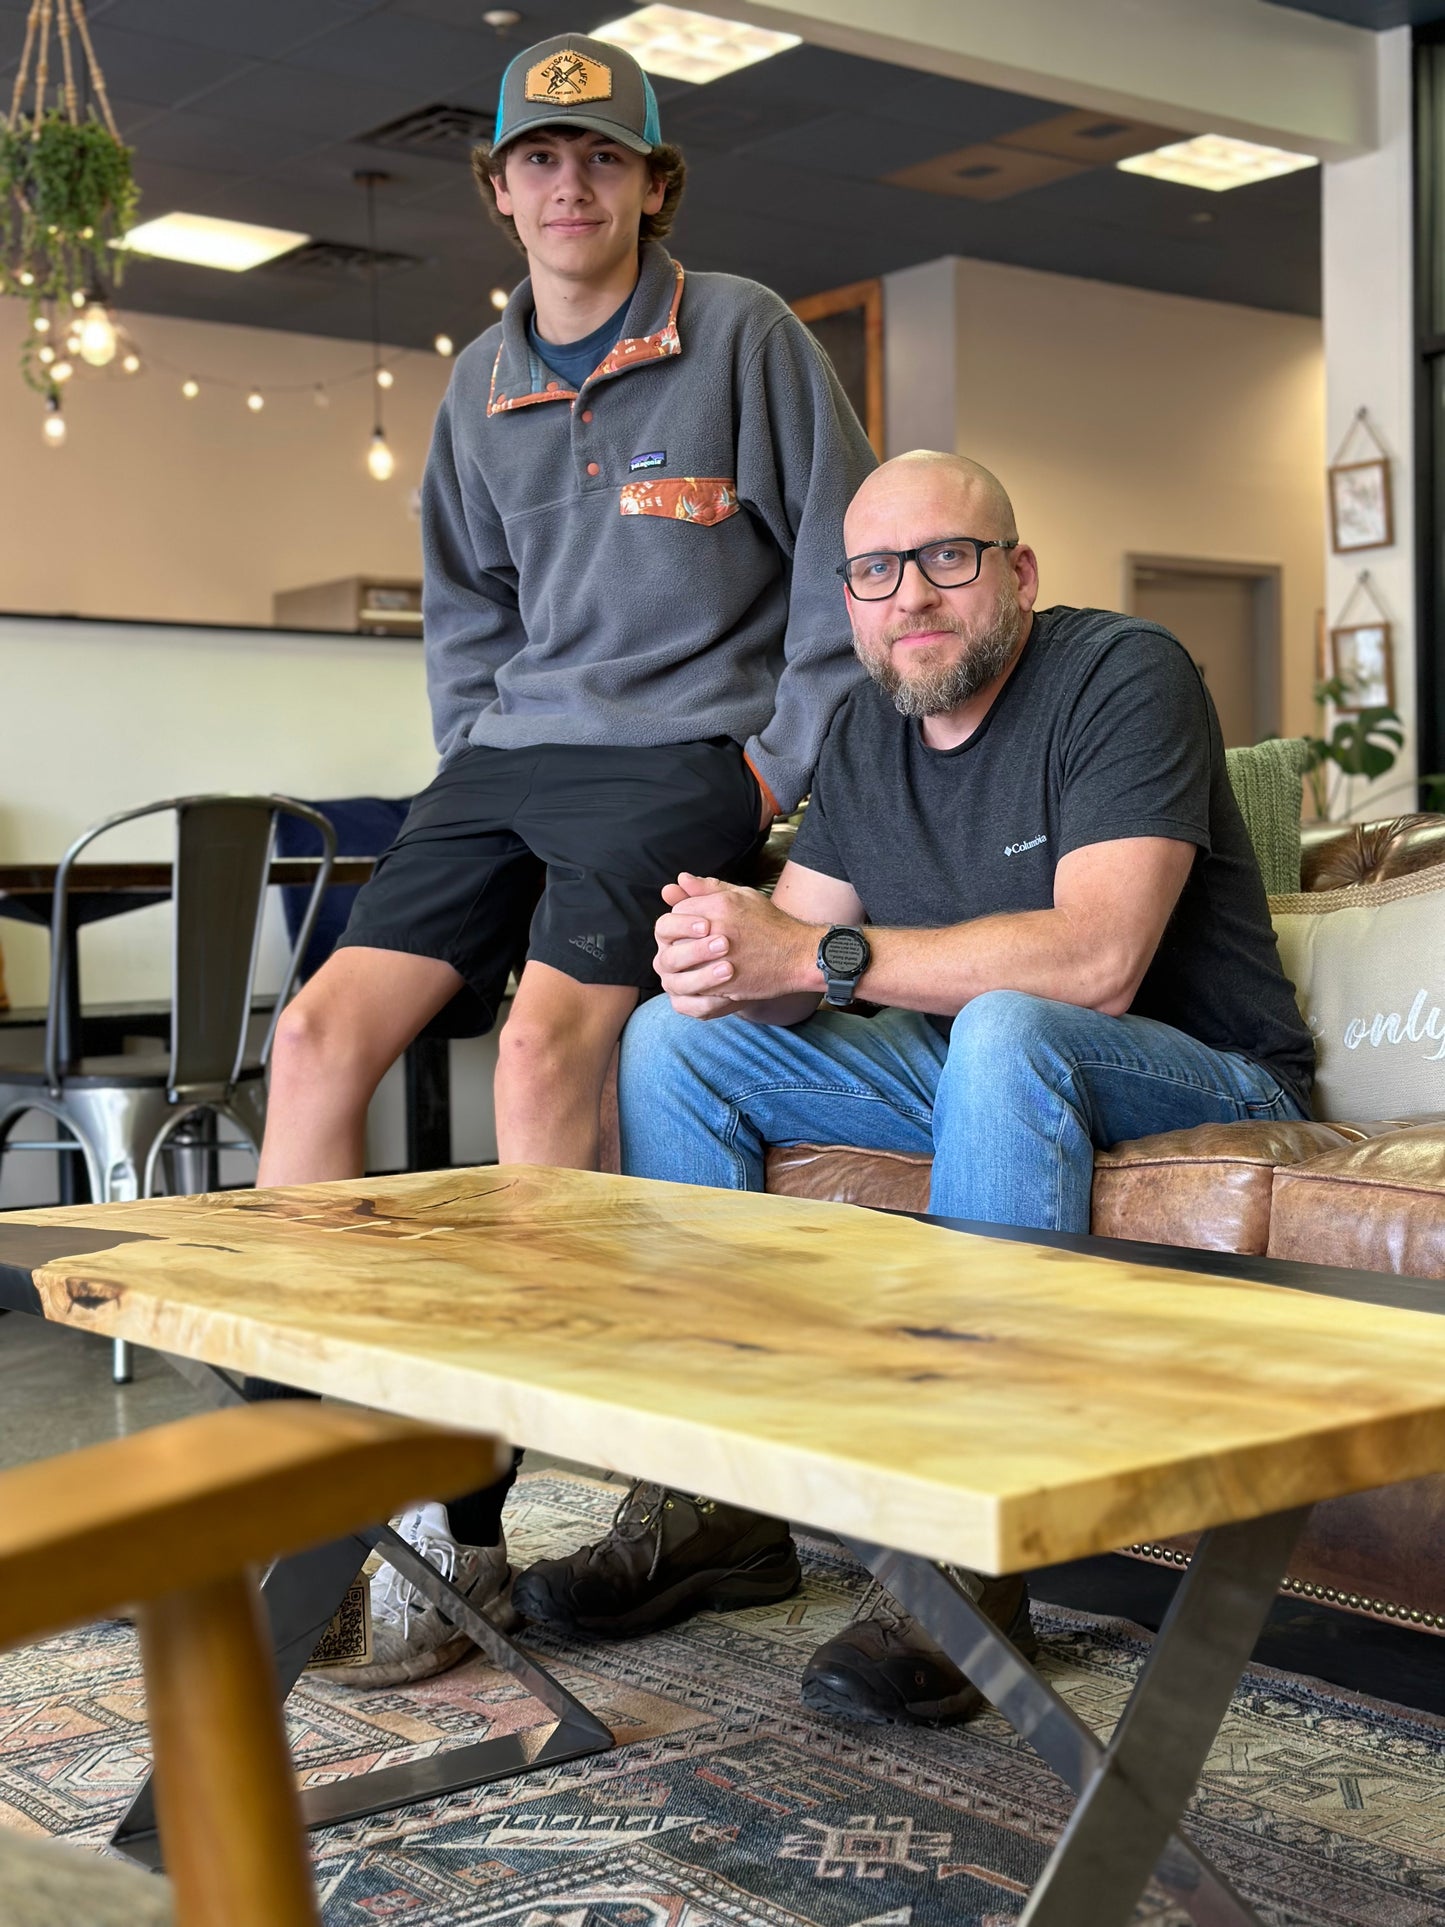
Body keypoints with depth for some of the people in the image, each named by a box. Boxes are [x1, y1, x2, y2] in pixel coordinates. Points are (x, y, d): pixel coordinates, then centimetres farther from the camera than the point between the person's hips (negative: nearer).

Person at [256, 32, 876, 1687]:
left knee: (545, 1049, -28)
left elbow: (843, 560, 1)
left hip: (681, 756, -6)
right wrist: (472, 754, 13)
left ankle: (468, 1516, -21)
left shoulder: (745, 336, 1)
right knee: (321, 1031, -13)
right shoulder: (483, 385, 17)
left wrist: (787, 767, -4)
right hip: (509, 756, 6)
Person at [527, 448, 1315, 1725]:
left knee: (1005, 1029, -39)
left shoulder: (1122, 676, -17)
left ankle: (973, 1566, -38)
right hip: (975, 1074, 7)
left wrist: (814, 953, -30)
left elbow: (1096, 960, -31)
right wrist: (726, 960, -25)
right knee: (673, 1039, -3)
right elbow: (792, 946, 1)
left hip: (1204, 1079, -7)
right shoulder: (870, 731, 6)